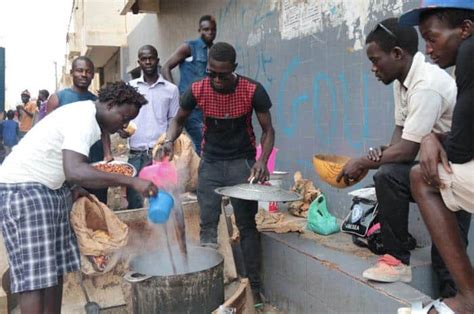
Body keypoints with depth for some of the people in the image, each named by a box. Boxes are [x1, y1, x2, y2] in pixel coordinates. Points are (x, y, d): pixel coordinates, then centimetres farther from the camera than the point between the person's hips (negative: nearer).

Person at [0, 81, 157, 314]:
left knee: (55, 268, 8)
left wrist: (73, 188, 6)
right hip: (22, 188, -10)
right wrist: (131, 181, -39)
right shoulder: (84, 119, -22)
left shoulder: (87, 115, 10)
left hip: (48, 189, 10)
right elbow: (74, 171, -38)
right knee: (35, 275, -10)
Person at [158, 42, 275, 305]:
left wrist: (262, 160, -26)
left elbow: (268, 130, -8)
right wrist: (169, 141, -16)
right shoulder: (197, 90, -12)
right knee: (207, 225, -1)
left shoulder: (253, 91, -17)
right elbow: (179, 120, 5)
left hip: (242, 162, -1)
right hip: (210, 163, 2)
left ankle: (254, 288, 11)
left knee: (247, 226, 1)